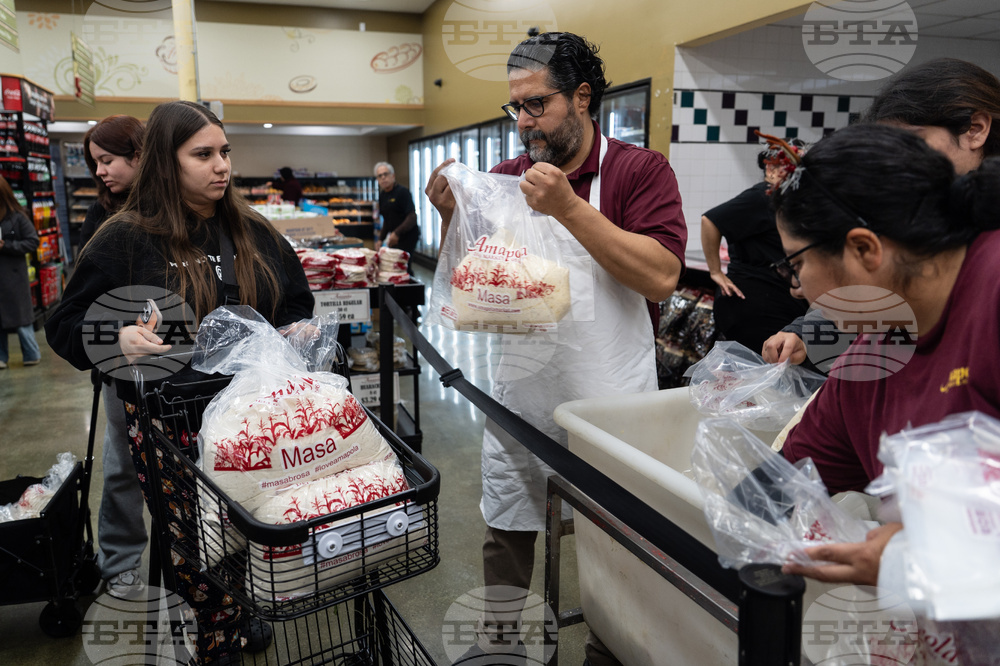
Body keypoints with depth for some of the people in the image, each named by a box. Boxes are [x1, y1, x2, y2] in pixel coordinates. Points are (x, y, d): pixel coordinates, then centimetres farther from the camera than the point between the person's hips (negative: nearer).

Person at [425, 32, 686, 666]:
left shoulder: (640, 171, -6)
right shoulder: (506, 179, 6)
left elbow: (661, 276, -20)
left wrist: (570, 208, -23)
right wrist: (452, 217, -10)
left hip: (610, 400, -3)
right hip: (519, 393, 4)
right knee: (506, 531, 16)